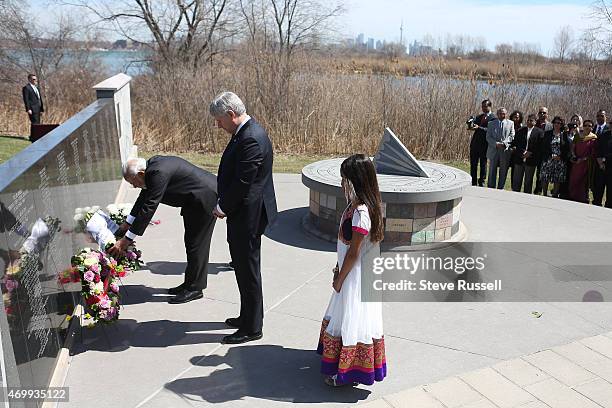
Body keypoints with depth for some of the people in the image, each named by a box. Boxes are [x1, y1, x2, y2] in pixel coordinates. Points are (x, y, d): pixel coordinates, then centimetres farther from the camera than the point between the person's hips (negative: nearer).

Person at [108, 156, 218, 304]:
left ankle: (194, 288, 5)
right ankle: (190, 283, 26)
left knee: (196, 244, -4)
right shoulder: (152, 165, 3)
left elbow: (148, 208, -26)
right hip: (194, 200, 10)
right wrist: (127, 223, 19)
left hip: (206, 198, -10)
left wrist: (126, 240, -21)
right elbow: (144, 197, 16)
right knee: (191, 243, 16)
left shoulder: (158, 173, -27)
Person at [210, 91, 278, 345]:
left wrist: (224, 207, -10)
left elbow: (243, 183, -23)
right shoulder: (245, 133, 9)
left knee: (248, 271, 2)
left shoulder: (251, 139, -23)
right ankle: (248, 317, 37)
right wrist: (224, 205, 7)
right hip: (242, 214, 10)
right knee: (243, 267, 21)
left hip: (247, 216, -10)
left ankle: (252, 328, 16)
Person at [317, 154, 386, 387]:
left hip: (356, 276, -10)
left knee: (351, 321, 4)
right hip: (353, 273, 10)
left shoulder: (361, 212, -28)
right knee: (343, 316, 24)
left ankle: (348, 372, 20)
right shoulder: (356, 205, 2)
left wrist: (339, 279, -12)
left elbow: (354, 253, -22)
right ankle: (342, 363, 42)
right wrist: (339, 269, 14)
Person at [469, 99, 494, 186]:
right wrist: (472, 126, -16)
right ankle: (473, 183, 15)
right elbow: (473, 125, 7)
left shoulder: (493, 118, -4)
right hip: (475, 143, 6)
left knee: (483, 164, 3)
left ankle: (481, 182, 12)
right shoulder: (479, 117, 17)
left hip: (484, 144, -6)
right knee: (473, 164, 8)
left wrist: (479, 128, -26)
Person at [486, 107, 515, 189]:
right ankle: (491, 188, 9)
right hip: (493, 150, 0)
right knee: (492, 171, 3)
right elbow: (488, 137, 2)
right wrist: (496, 144, -14)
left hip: (505, 150, 0)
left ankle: (500, 188, 13)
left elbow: (512, 136, 1)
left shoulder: (510, 123, 9)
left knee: (503, 171, 5)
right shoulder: (491, 123, 9)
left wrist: (504, 143, -15)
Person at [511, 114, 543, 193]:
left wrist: (530, 153, -13)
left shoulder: (539, 132, 0)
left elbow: (540, 147, -3)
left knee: (528, 181, 7)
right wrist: (523, 152, -8)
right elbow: (515, 143, 6)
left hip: (531, 160, -2)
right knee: (516, 180, 5)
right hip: (519, 159, 2)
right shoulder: (520, 130, 9)